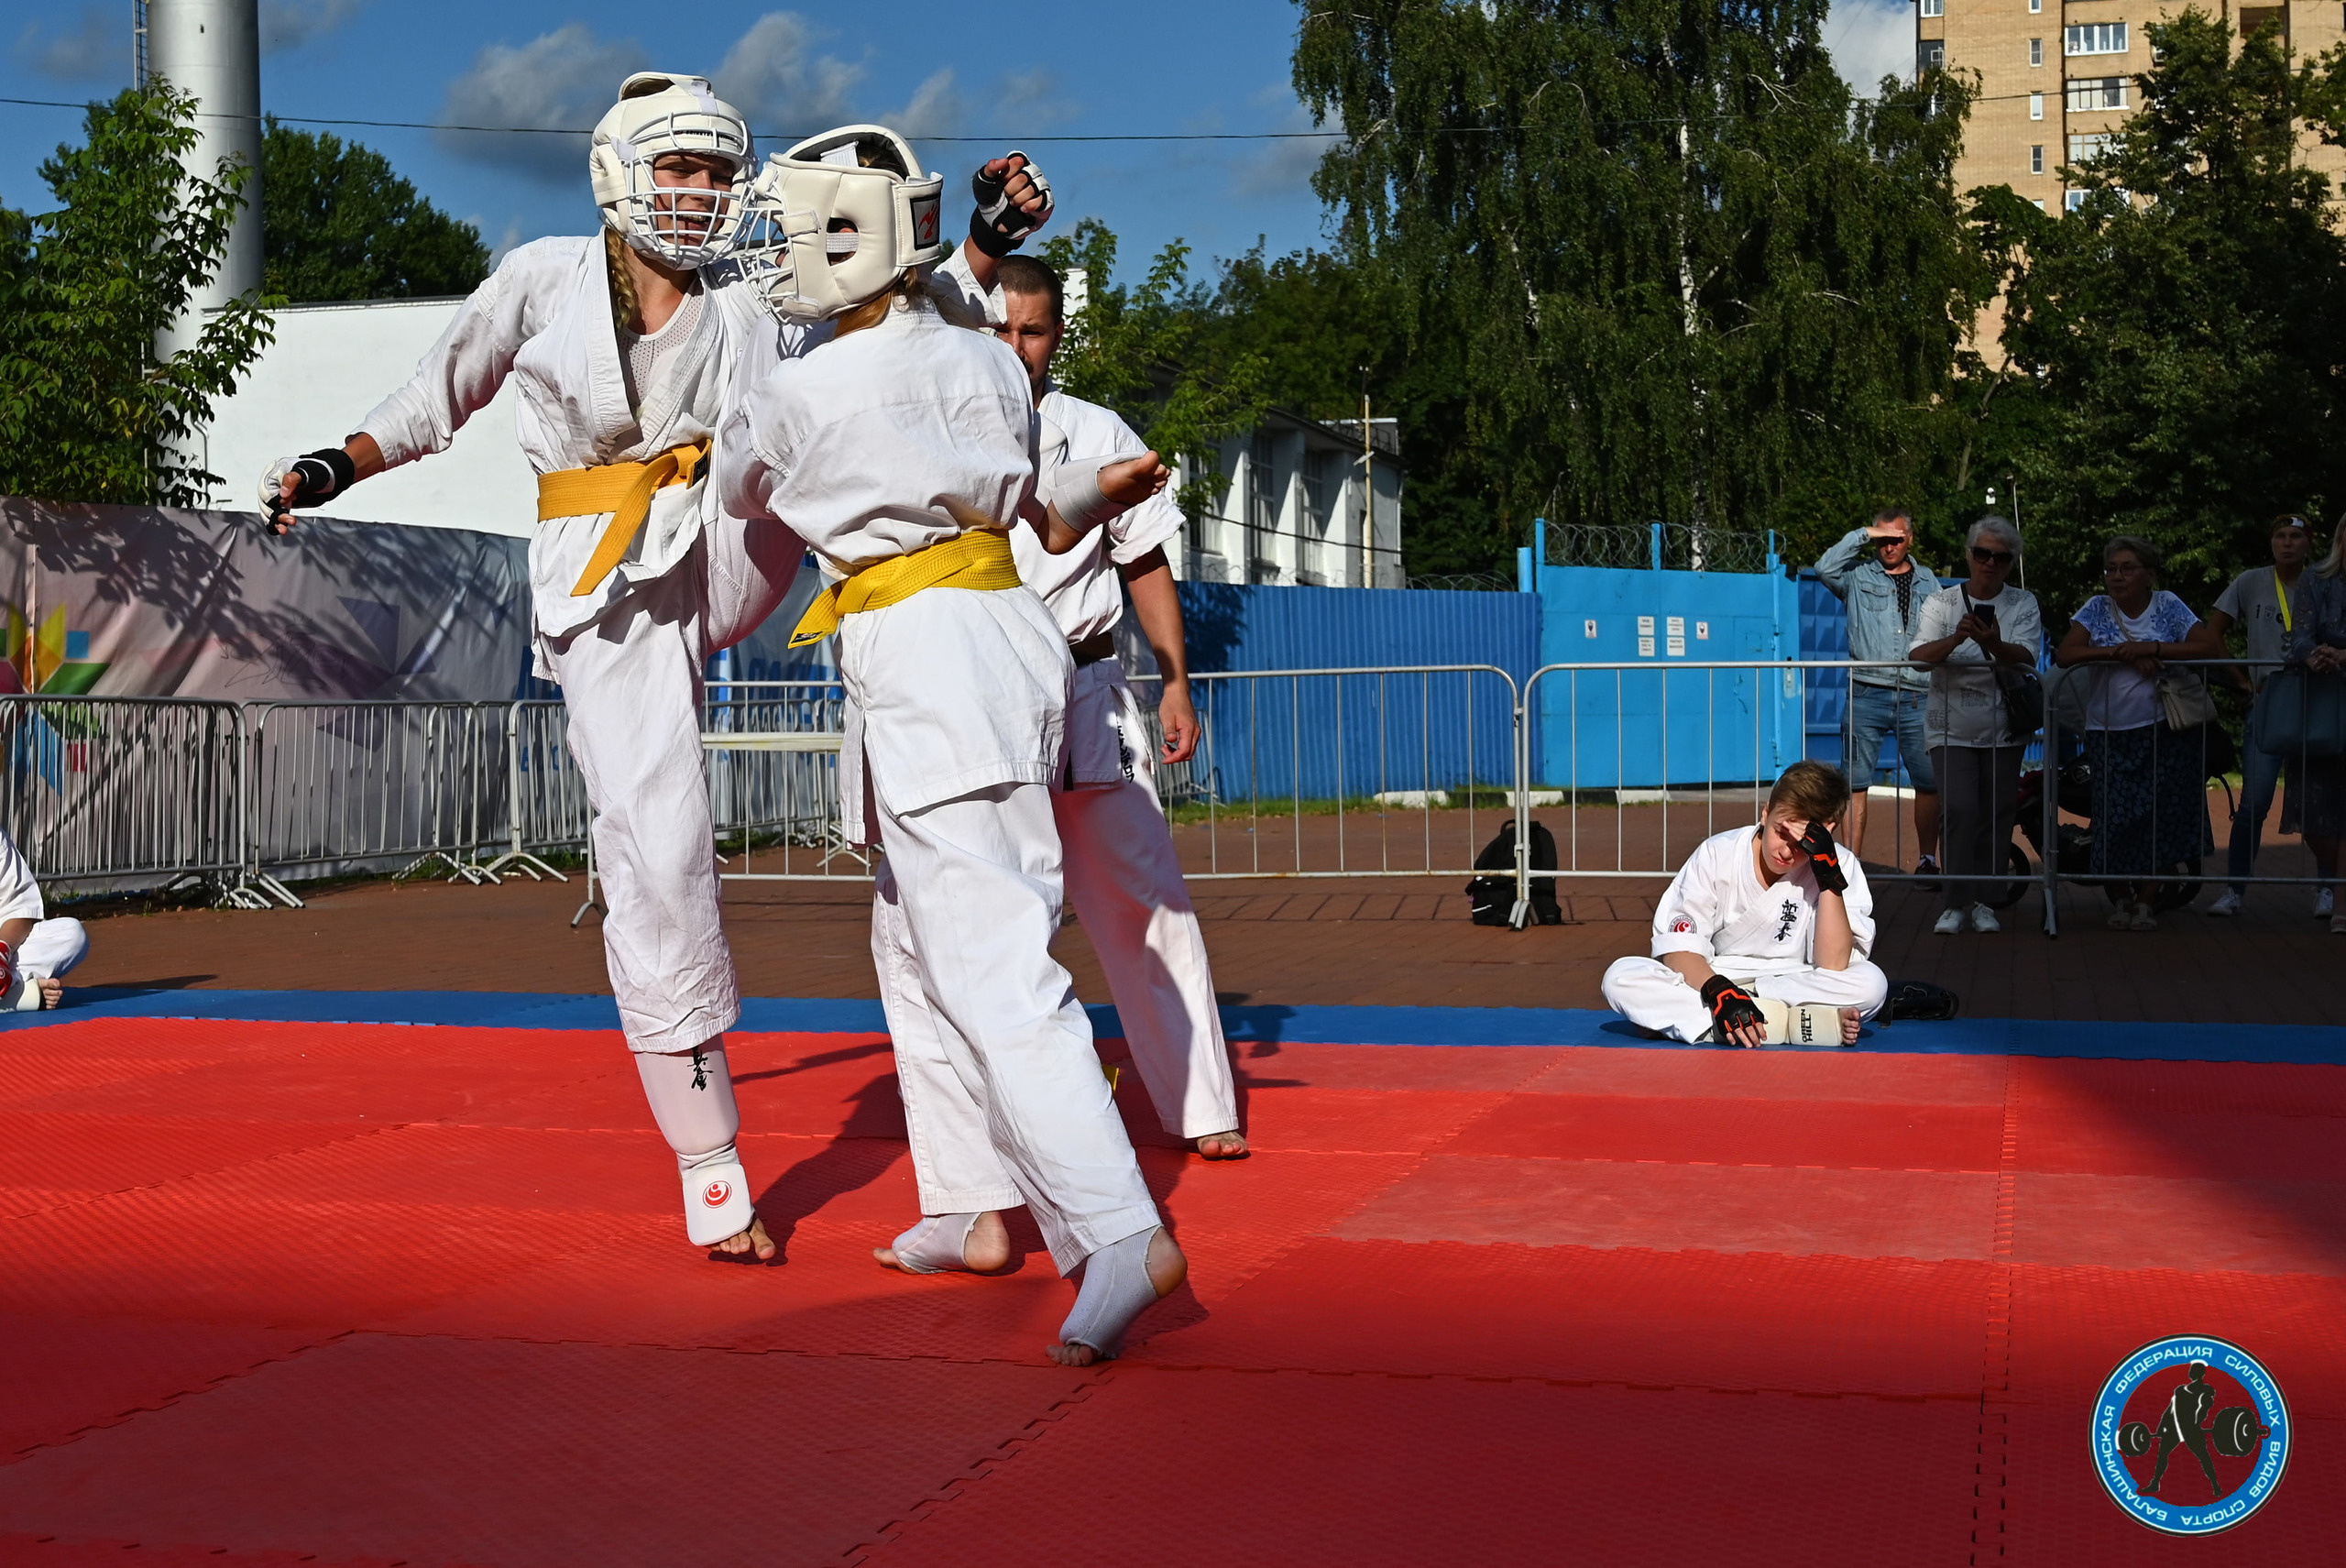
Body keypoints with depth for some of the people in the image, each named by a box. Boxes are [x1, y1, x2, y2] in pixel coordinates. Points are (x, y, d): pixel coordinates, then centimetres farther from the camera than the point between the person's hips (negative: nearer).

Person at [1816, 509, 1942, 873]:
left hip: (1916, 699, 2)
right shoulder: (1858, 576, 8)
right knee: (1856, 781, -3)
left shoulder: (1927, 581, 17)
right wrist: (1863, 535, -7)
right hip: (1867, 696, -2)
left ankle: (1928, 860, 11)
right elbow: (1825, 568, -12)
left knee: (1930, 782, 0)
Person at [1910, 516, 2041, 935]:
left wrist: (1993, 644, -36)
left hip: (2004, 731, 2)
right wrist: (1957, 638, -34)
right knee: (1961, 811, -13)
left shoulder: (2023, 605, 3)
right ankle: (1955, 903, -7)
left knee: (1997, 815, 3)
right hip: (1952, 728, -2)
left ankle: (1982, 900, 15)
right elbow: (1920, 656, -14)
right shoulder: (1942, 602, 2)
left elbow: (2025, 658, -14)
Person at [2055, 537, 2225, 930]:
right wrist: (2124, 652, -18)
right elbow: (2065, 654, -9)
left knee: (2159, 816, -6)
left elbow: (2211, 649, -9)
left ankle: (2145, 901, 4)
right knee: (2115, 818, -3)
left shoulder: (2168, 607, 3)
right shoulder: (2097, 609, 5)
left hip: (2165, 732, -1)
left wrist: (2151, 649, -17)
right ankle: (2120, 899, 14)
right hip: (2110, 732, 1)